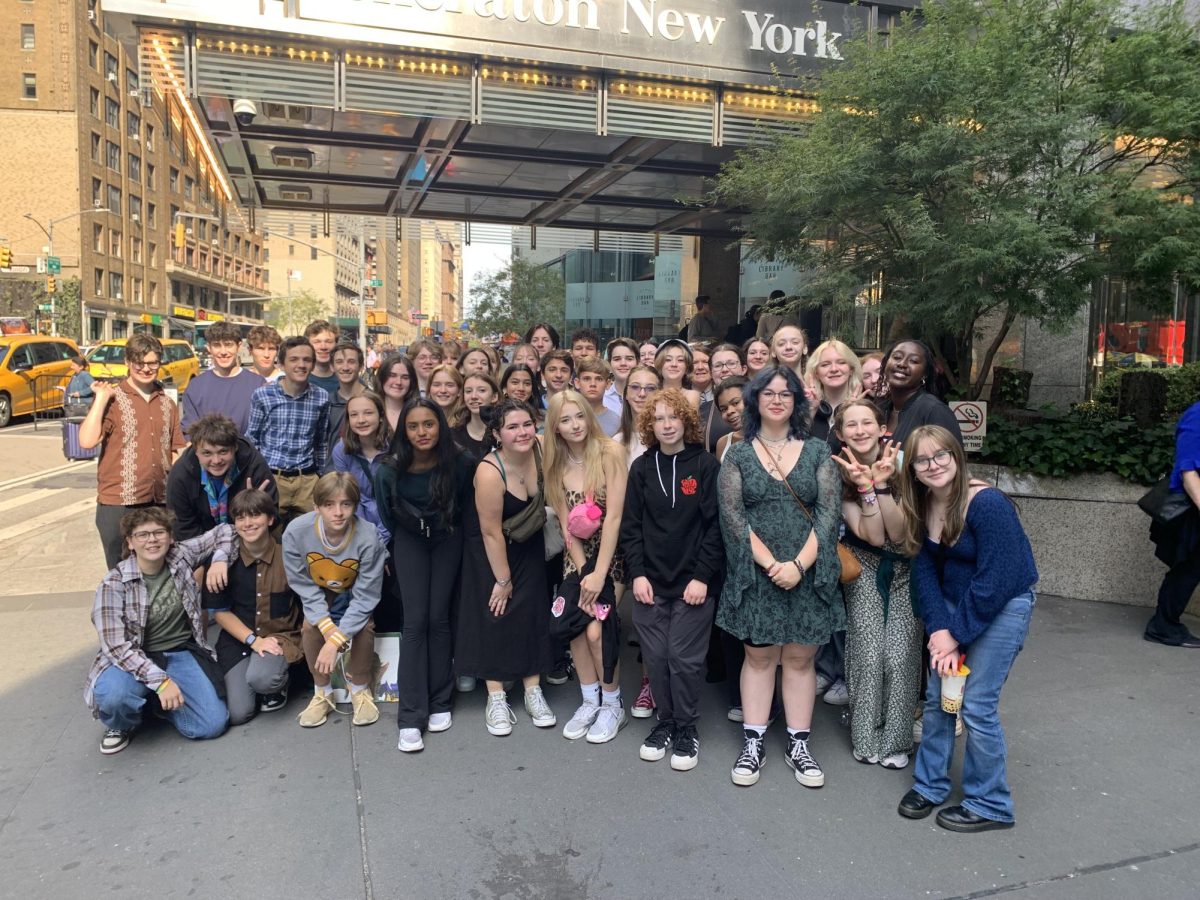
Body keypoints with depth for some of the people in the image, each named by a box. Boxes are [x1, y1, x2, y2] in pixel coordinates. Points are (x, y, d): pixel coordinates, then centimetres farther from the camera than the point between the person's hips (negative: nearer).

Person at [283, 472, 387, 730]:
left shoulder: (368, 536, -36)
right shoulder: (296, 532, -32)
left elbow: (365, 596, -28)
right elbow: (303, 585, -18)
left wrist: (335, 640, -33)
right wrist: (326, 624, -30)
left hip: (354, 592, -1)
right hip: (319, 592, 2)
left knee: (364, 627, -25)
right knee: (309, 627, -23)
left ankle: (359, 689, 3)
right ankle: (322, 693, 2)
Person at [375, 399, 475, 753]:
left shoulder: (460, 463, -23)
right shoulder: (391, 470, -20)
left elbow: (467, 505, -4)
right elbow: (387, 516, -2)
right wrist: (393, 554, 7)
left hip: (448, 539, 0)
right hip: (409, 541, 0)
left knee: (439, 619, -3)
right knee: (416, 622, -8)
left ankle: (440, 703, 14)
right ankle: (411, 718, -5)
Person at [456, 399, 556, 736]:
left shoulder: (541, 451, -19)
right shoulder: (490, 472, -31)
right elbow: (491, 532, -23)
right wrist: (503, 580, -14)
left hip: (529, 542, 4)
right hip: (489, 548, -4)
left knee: (533, 611, 4)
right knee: (496, 614, 0)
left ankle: (533, 692, 15)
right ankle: (496, 698, 10)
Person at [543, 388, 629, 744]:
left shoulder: (610, 453, -16)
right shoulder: (557, 465, 0)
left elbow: (614, 517, -19)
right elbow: (566, 526, -1)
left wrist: (599, 574, -18)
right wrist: (583, 573, -10)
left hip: (611, 553, -5)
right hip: (577, 556, 5)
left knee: (596, 630, -12)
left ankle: (613, 705, 11)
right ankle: (590, 702, 20)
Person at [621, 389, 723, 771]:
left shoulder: (705, 465, -4)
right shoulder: (641, 467, 5)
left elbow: (716, 525, -6)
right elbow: (631, 525, 5)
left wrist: (703, 576, -12)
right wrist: (637, 574, -4)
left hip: (693, 581, -3)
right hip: (651, 581, 3)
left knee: (685, 658, 0)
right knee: (656, 657, 7)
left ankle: (686, 729, 18)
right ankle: (665, 722, 26)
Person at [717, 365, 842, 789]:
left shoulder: (817, 452, 5)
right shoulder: (738, 456, 3)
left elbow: (829, 512, -3)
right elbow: (732, 515, -5)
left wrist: (798, 564, -14)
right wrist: (770, 563, -14)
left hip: (808, 573, 1)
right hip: (755, 573, 0)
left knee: (800, 659, 8)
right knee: (759, 657, 8)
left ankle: (798, 745, 20)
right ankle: (752, 744, 18)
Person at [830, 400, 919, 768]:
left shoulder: (901, 463, -14)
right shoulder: (839, 474, -11)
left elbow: (897, 533, -19)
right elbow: (873, 536, -18)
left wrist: (883, 485, -29)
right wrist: (865, 488, -29)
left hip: (905, 569, 0)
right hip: (865, 569, 0)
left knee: (899, 655, -8)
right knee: (868, 653, -6)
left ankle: (895, 738, 12)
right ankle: (866, 736, 14)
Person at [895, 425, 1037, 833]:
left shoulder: (987, 504, -24)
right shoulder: (921, 507, -3)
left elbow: (996, 581, -24)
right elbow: (924, 570, -3)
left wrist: (956, 635, -17)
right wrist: (938, 628, -14)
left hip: (1002, 608, -6)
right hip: (953, 604, 7)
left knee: (976, 705, -4)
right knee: (937, 696, 9)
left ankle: (990, 805, 15)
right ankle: (930, 785, 27)